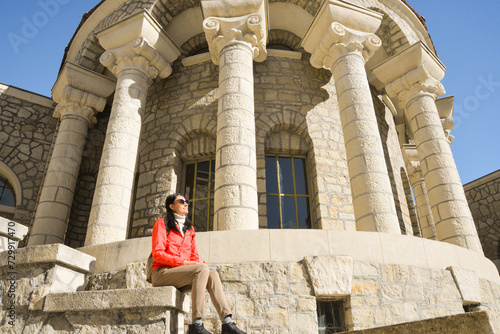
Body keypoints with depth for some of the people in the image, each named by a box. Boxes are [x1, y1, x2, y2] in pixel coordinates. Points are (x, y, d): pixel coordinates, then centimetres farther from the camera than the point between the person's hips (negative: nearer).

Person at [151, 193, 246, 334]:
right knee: (202, 269, -30)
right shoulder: (162, 223, 4)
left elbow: (194, 256, 18)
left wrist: (199, 263, -7)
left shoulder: (189, 228, 23)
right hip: (162, 273, -5)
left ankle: (227, 322, -32)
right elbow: (157, 254, -8)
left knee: (212, 275, -23)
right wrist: (184, 262, -18)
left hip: (181, 275, 6)